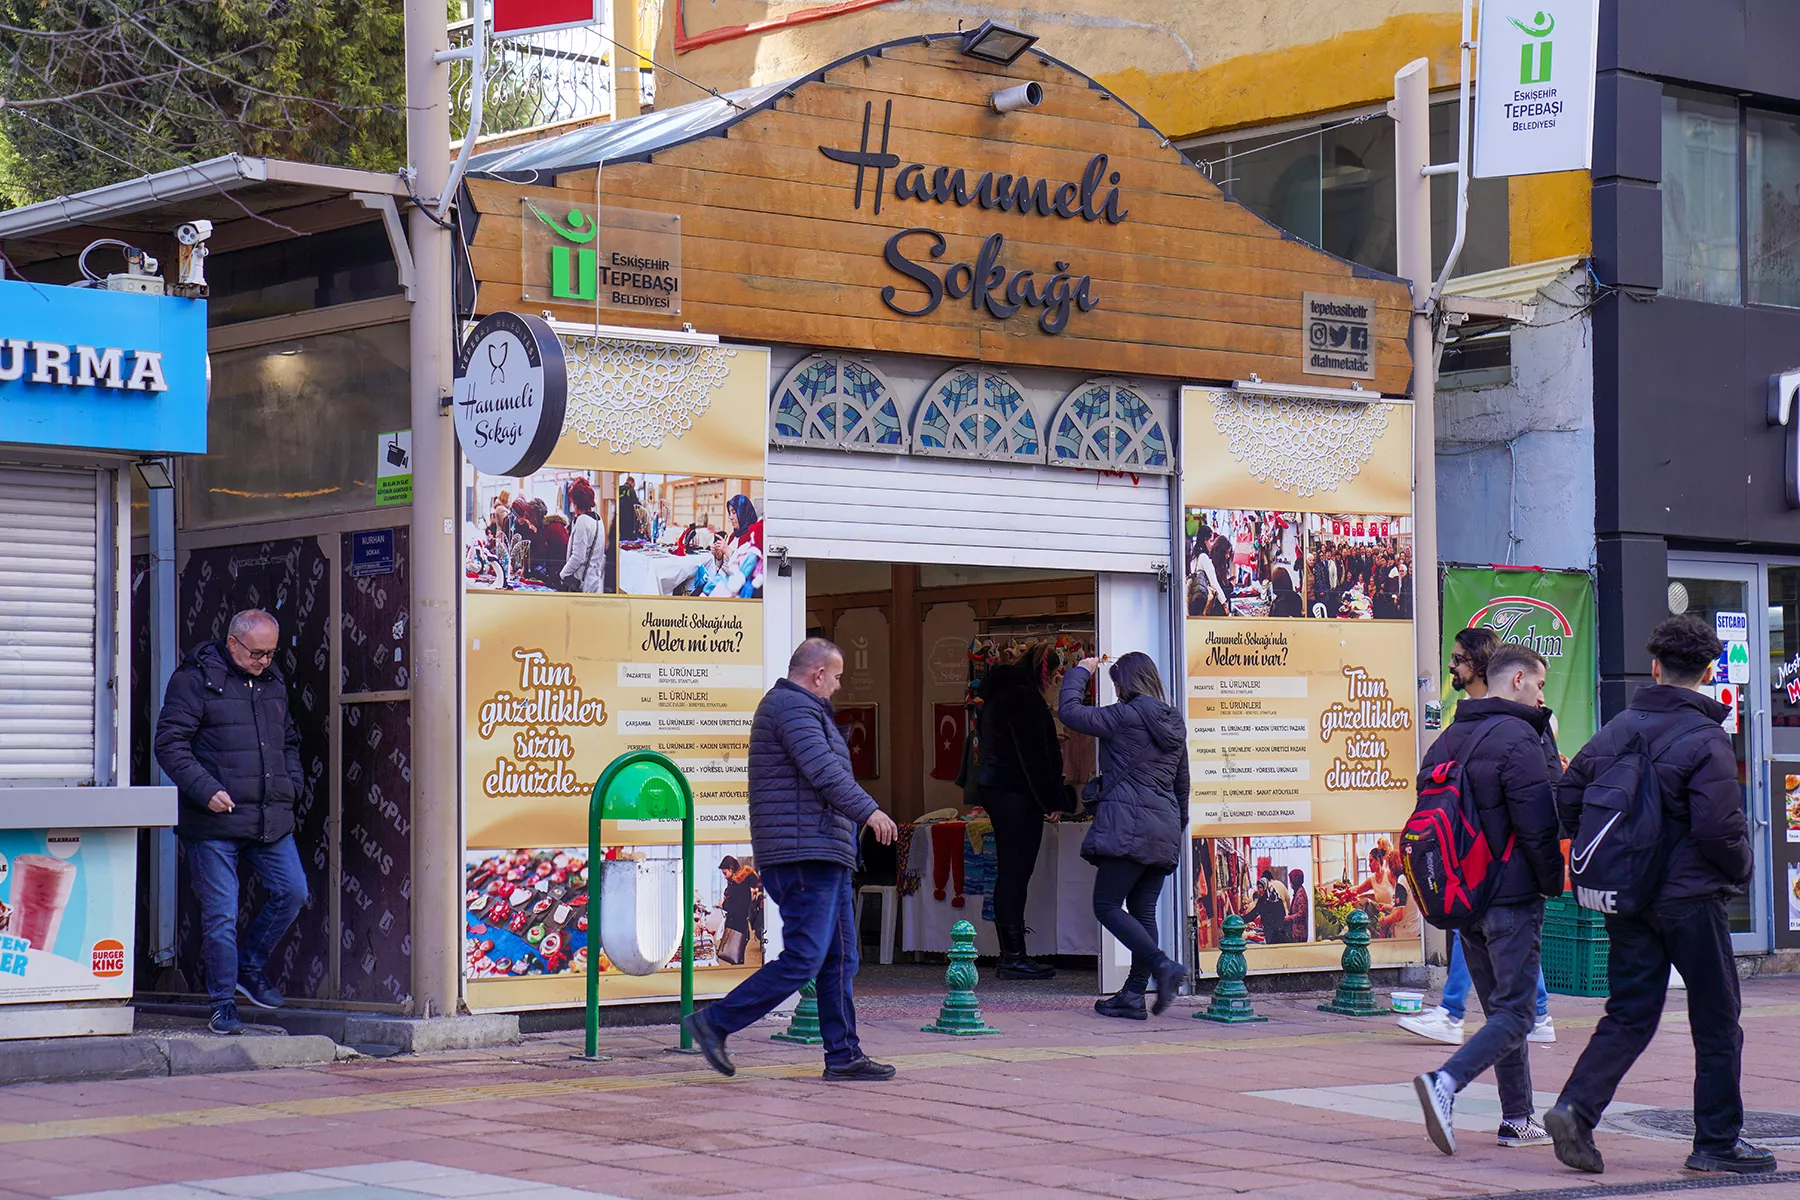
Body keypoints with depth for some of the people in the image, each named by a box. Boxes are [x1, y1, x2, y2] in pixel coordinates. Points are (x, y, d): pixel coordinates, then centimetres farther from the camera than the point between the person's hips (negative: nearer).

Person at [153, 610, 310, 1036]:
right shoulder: (194, 680, -6)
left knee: (293, 891, 0)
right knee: (221, 913, -3)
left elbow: (289, 741, 28)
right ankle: (223, 1004, 7)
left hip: (272, 820, 6)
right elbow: (170, 744, -9)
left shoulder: (273, 682, 15)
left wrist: (293, 782, 11)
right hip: (214, 823, -6)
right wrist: (206, 789, -19)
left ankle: (250, 968, 21)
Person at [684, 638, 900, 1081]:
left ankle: (843, 1056, 10)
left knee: (840, 958, 9)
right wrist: (868, 811, -20)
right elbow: (823, 771, -21)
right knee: (803, 959, -13)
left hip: (825, 854, 12)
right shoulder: (794, 707, -11)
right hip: (805, 855, -12)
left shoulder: (793, 706, 24)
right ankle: (714, 1023, -8)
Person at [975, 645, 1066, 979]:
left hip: (992, 786, 11)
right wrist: (1050, 801, -14)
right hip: (1016, 793, -11)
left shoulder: (997, 694, 19)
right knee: (1016, 873, -9)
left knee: (1009, 874, 12)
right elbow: (1034, 754, -17)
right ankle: (1014, 957, -10)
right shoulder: (1025, 696, -13)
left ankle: (1010, 955, 14)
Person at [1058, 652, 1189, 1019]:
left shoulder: (1125, 716, -9)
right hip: (1163, 830, 8)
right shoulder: (1174, 724, 15)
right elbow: (1182, 784, 22)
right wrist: (1178, 829, 31)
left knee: (1107, 906, -5)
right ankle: (1133, 995, 6)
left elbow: (1070, 711, -3)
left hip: (1128, 825, -8)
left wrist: (1079, 672, 12)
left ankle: (1163, 966, -20)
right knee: (1143, 911, 8)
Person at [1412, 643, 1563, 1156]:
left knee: (1501, 1007, 16)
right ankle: (1445, 1083, -26)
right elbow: (1538, 826, -16)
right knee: (1513, 1015, -6)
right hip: (1512, 897, -8)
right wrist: (1554, 882, -3)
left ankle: (1518, 1118, 17)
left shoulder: (1447, 740, 13)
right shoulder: (1517, 738, -13)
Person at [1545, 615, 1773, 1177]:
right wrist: (1740, 871, 0)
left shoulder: (1615, 730, 5)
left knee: (1629, 1014, 9)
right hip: (1691, 898, -5)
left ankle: (1576, 1109, -9)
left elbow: (1567, 800, 8)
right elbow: (1719, 828, -20)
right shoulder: (1704, 739, -13)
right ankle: (1718, 1141, 13)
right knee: (1717, 1023, 7)